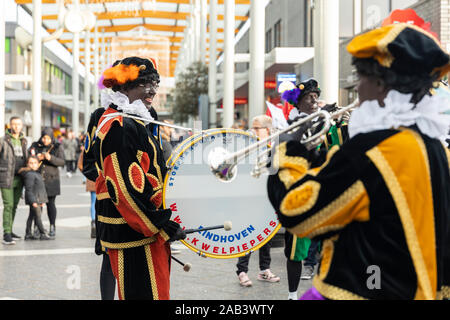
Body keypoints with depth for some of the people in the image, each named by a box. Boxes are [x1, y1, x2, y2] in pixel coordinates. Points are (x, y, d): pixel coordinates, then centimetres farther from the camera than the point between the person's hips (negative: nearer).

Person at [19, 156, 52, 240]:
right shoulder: (29, 175, -15)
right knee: (38, 216, -8)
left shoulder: (38, 174, 15)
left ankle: (28, 234, 18)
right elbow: (29, 189, -19)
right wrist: (33, 201, -23)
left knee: (31, 216, 12)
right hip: (34, 199, -9)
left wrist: (43, 200, 22)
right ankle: (42, 234, -7)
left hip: (39, 200, 9)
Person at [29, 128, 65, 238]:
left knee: (50, 203, -2)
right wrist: (36, 158, -16)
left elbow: (62, 162, -7)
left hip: (51, 179, -1)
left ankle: (52, 227, 7)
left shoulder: (57, 147, 2)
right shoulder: (35, 146, 7)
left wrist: (51, 158, -24)